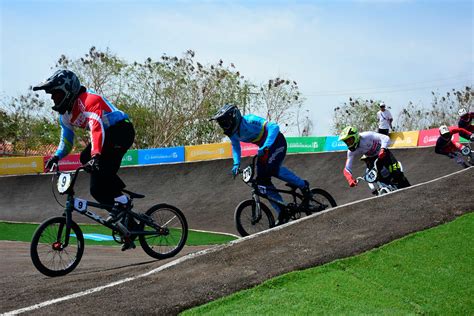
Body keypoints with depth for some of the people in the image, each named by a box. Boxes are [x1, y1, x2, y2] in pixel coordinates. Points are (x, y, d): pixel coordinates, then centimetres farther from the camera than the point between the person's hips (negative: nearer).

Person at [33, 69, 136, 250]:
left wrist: (95, 155, -50)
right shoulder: (65, 113, 5)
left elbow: (97, 127, -39)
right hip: (107, 135, 10)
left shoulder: (88, 100, -24)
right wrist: (57, 156, -2)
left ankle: (121, 201, -13)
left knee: (101, 166, -29)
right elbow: (67, 139, 14)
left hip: (122, 130, -10)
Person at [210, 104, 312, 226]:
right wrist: (236, 163, -2)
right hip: (264, 148, 8)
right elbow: (235, 146, 14)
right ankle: (283, 213, 2)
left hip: (276, 142, -8)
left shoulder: (249, 121, -30)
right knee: (262, 180, -3)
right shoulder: (232, 132, -6)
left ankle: (303, 185, -9)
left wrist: (266, 146, -49)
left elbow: (274, 127, -38)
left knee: (272, 169, -31)